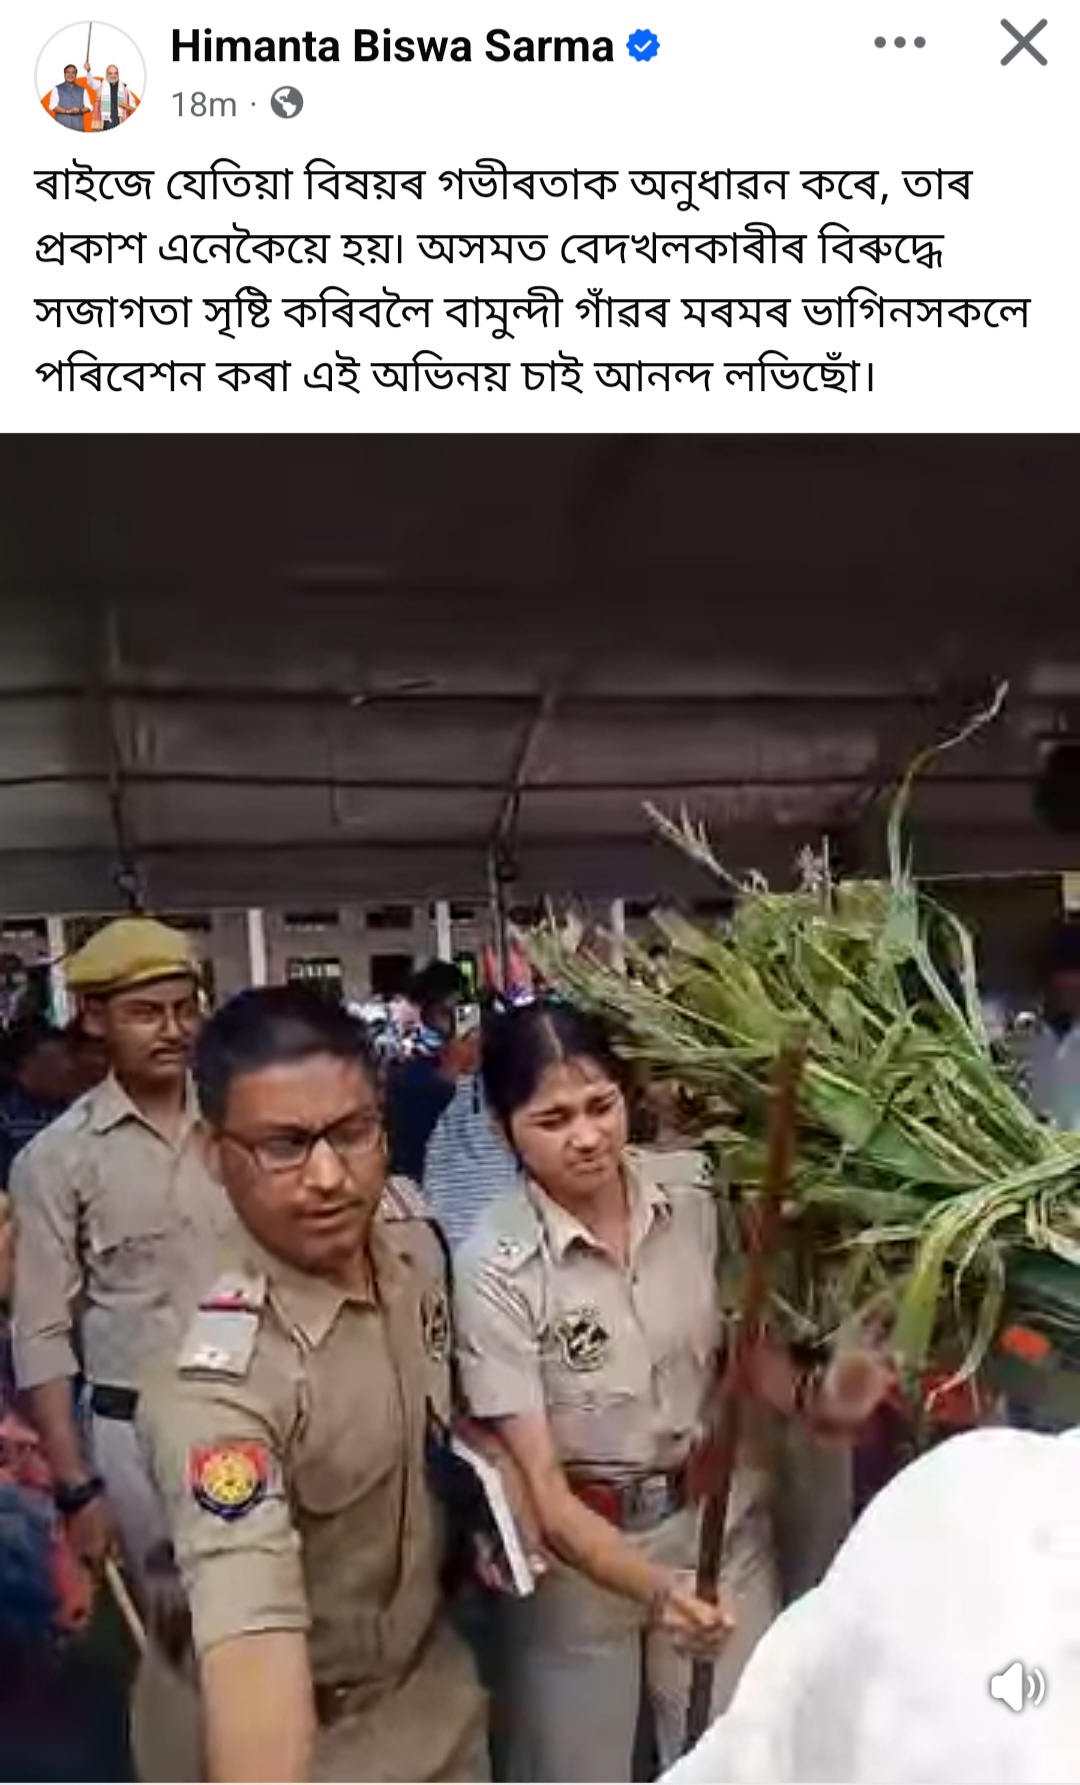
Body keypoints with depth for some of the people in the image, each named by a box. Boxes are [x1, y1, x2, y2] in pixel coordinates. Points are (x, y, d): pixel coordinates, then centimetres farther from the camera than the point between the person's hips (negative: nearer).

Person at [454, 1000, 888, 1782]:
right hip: (579, 1545, -2)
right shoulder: (497, 1267, -21)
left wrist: (811, 1395, -15)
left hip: (721, 1519, 3)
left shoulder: (694, 1203, -11)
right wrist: (651, 1588, -32)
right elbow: (538, 1483, -19)